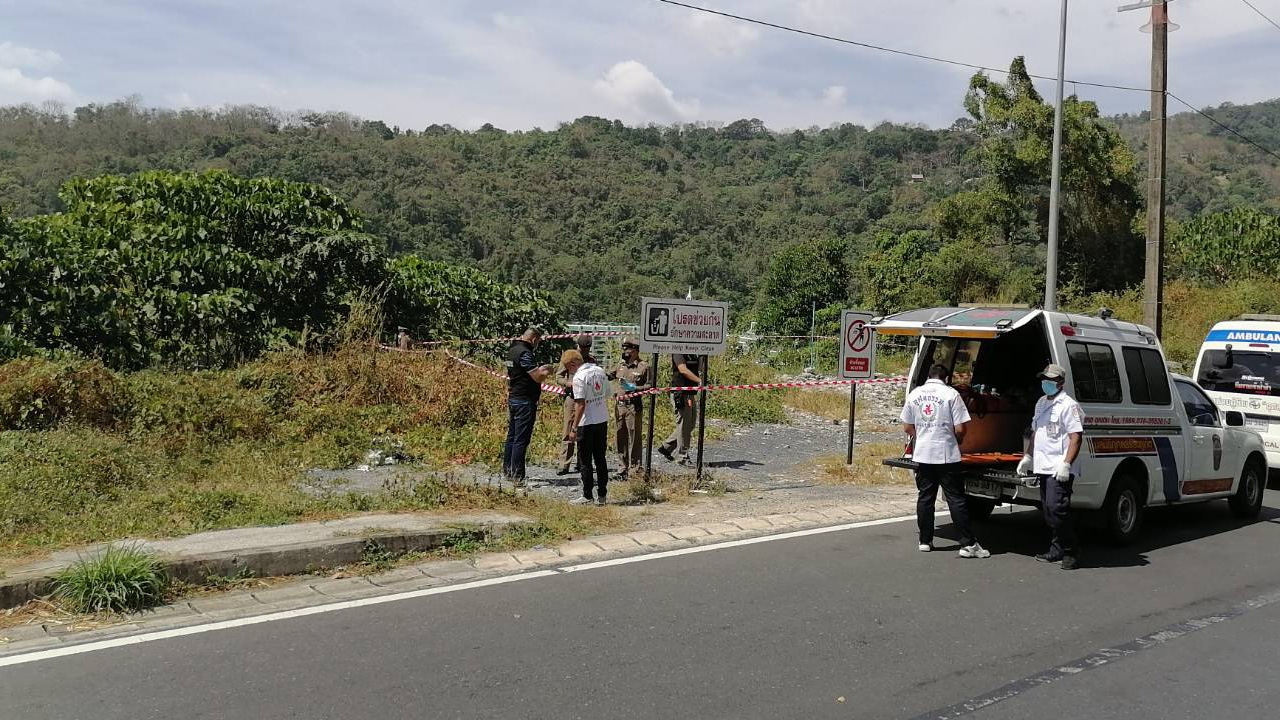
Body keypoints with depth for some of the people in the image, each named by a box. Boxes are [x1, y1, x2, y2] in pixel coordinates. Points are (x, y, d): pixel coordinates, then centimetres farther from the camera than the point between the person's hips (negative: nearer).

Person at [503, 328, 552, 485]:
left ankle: (507, 471, 23)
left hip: (513, 399, 10)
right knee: (521, 440, -6)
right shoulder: (525, 353, -18)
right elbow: (538, 377, -22)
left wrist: (540, 369, 17)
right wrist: (547, 371, -3)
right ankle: (517, 477, -4)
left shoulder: (512, 350, 12)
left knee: (512, 437, 15)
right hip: (525, 402, -10)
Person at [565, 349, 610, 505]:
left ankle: (588, 495, 7)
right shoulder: (600, 370, 6)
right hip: (603, 420, 7)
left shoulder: (579, 377, -17)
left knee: (585, 461, 3)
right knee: (601, 459, 12)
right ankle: (602, 495, 15)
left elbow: (580, 405, -20)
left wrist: (574, 429, -17)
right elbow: (606, 394, 13)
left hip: (587, 423, -7)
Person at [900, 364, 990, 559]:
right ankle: (968, 544, -1)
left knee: (925, 498, 11)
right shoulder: (951, 394, -8)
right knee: (956, 499, 0)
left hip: (922, 455, 4)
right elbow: (960, 429, -10)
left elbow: (907, 427, 9)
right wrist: (957, 443, 10)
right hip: (947, 455, -4)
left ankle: (925, 541, 15)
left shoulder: (915, 394, 5)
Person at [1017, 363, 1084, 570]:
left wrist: (1066, 464, -23)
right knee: (1048, 510, 11)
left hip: (1059, 469, -9)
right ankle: (1056, 551, 19)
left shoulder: (1068, 405, -9)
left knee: (1057, 509, -15)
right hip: (1042, 466, 9)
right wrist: (1028, 456, 22)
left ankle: (1071, 552, -5)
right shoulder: (1041, 403, 18)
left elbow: (1076, 437, -15)